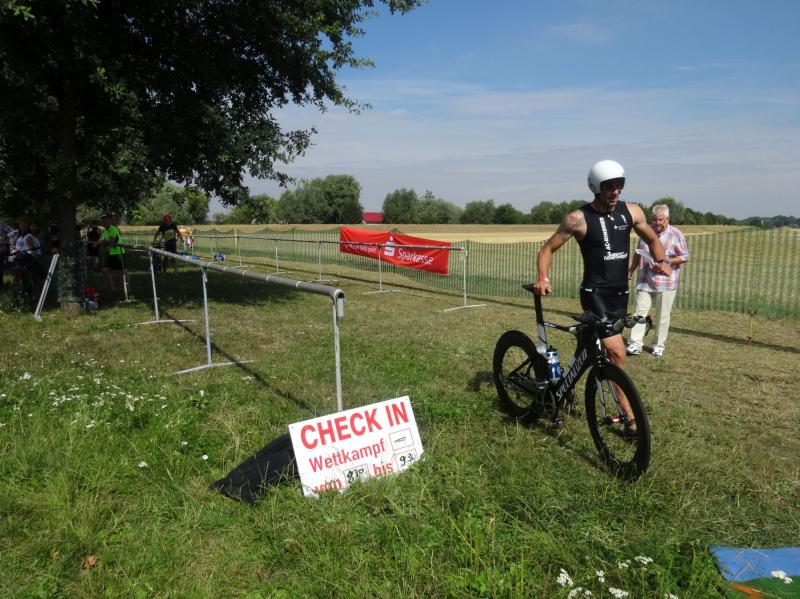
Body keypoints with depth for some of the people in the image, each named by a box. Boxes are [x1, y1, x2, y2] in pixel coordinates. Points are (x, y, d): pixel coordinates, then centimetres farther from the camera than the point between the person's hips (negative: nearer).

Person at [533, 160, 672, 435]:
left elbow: (652, 239, 17)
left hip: (621, 293, 6)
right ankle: (630, 417, -3)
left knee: (600, 352, 15)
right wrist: (543, 277, -21)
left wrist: (661, 260, -3)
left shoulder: (632, 212, 3)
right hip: (595, 293, -6)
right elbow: (548, 248, -5)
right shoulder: (579, 219, -11)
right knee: (617, 354, -14)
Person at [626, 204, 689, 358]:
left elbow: (684, 257, -3)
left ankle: (659, 346, 16)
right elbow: (638, 253, 19)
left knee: (662, 315, 4)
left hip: (665, 283, -3)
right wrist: (631, 270, 17)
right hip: (644, 281, 3)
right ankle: (635, 344, 0)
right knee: (639, 311, -2)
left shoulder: (676, 234, -3)